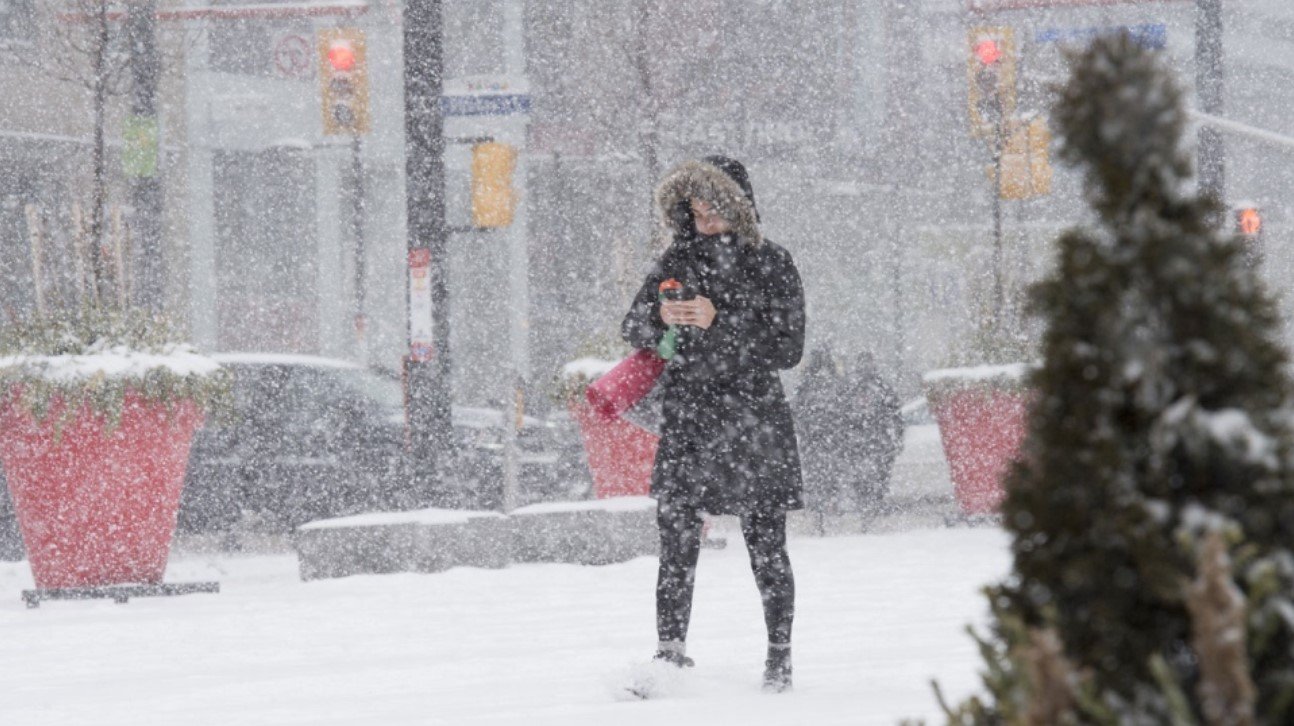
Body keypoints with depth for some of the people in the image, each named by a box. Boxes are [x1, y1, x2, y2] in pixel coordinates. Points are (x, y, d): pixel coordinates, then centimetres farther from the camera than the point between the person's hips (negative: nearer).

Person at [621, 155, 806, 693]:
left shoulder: (771, 265, 0)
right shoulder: (679, 260, 10)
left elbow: (788, 349, -6)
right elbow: (632, 330, 8)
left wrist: (719, 322, -15)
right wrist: (660, 316, -15)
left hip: (755, 421, -2)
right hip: (686, 419, 2)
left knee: (766, 548, 2)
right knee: (677, 547, -8)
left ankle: (779, 658, 14)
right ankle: (669, 656, -8)